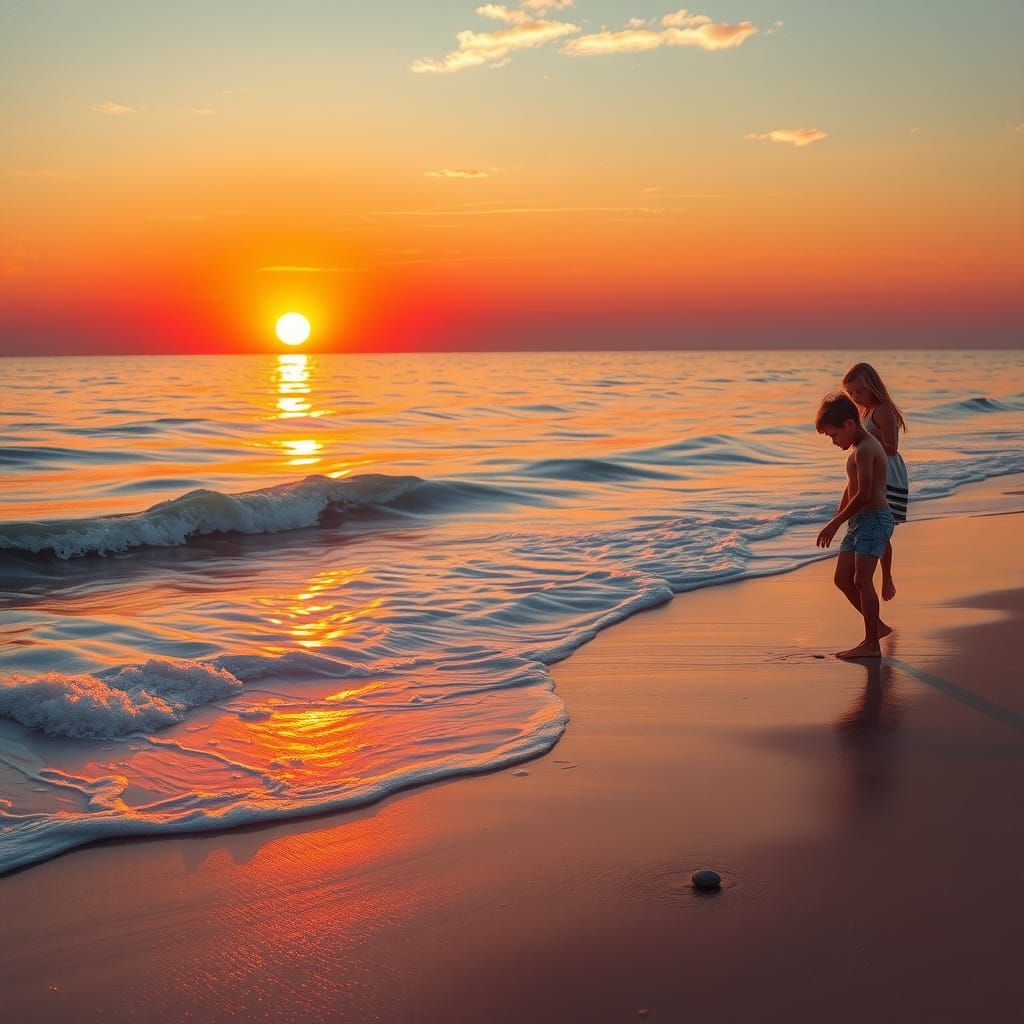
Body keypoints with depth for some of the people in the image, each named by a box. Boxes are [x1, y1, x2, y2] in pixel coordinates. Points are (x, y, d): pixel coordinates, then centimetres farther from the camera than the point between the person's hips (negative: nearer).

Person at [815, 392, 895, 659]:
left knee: (862, 580, -14)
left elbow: (863, 494, -24)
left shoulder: (865, 449, -17)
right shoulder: (861, 447, 16)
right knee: (842, 579, 10)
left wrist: (836, 523, -18)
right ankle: (877, 627, 22)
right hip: (859, 521, 10)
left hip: (874, 519, -10)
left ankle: (871, 644, -11)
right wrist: (837, 520, 25)